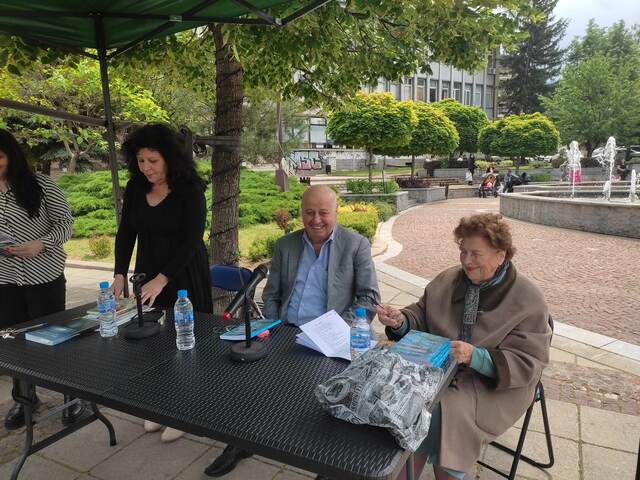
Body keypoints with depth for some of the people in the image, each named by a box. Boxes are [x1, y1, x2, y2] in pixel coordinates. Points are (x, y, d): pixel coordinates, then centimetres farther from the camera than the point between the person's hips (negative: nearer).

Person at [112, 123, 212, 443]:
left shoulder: (189, 189, -15)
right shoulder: (135, 188, 1)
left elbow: (191, 240, -19)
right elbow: (126, 233, 3)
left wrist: (161, 279, -26)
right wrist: (120, 275, -9)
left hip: (184, 276, -4)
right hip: (148, 273, 5)